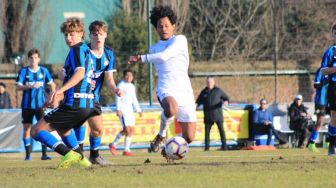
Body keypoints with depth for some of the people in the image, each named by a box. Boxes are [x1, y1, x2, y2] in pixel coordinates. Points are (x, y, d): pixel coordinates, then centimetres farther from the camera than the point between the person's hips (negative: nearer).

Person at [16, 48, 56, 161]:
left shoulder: (43, 71, 4)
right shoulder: (24, 71, 0)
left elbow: (51, 84, 14)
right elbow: (18, 87, -6)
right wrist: (30, 86, -21)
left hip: (40, 105, 0)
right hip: (27, 105, 0)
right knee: (27, 129, 4)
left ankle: (44, 154, -6)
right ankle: (28, 154, 14)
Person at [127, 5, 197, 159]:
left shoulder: (180, 40, 4)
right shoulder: (154, 48, 21)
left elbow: (164, 56, -10)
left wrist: (141, 58, -4)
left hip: (184, 90, -1)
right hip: (166, 88, 1)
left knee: (188, 137, -5)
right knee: (171, 109, -39)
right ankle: (161, 136, -11)